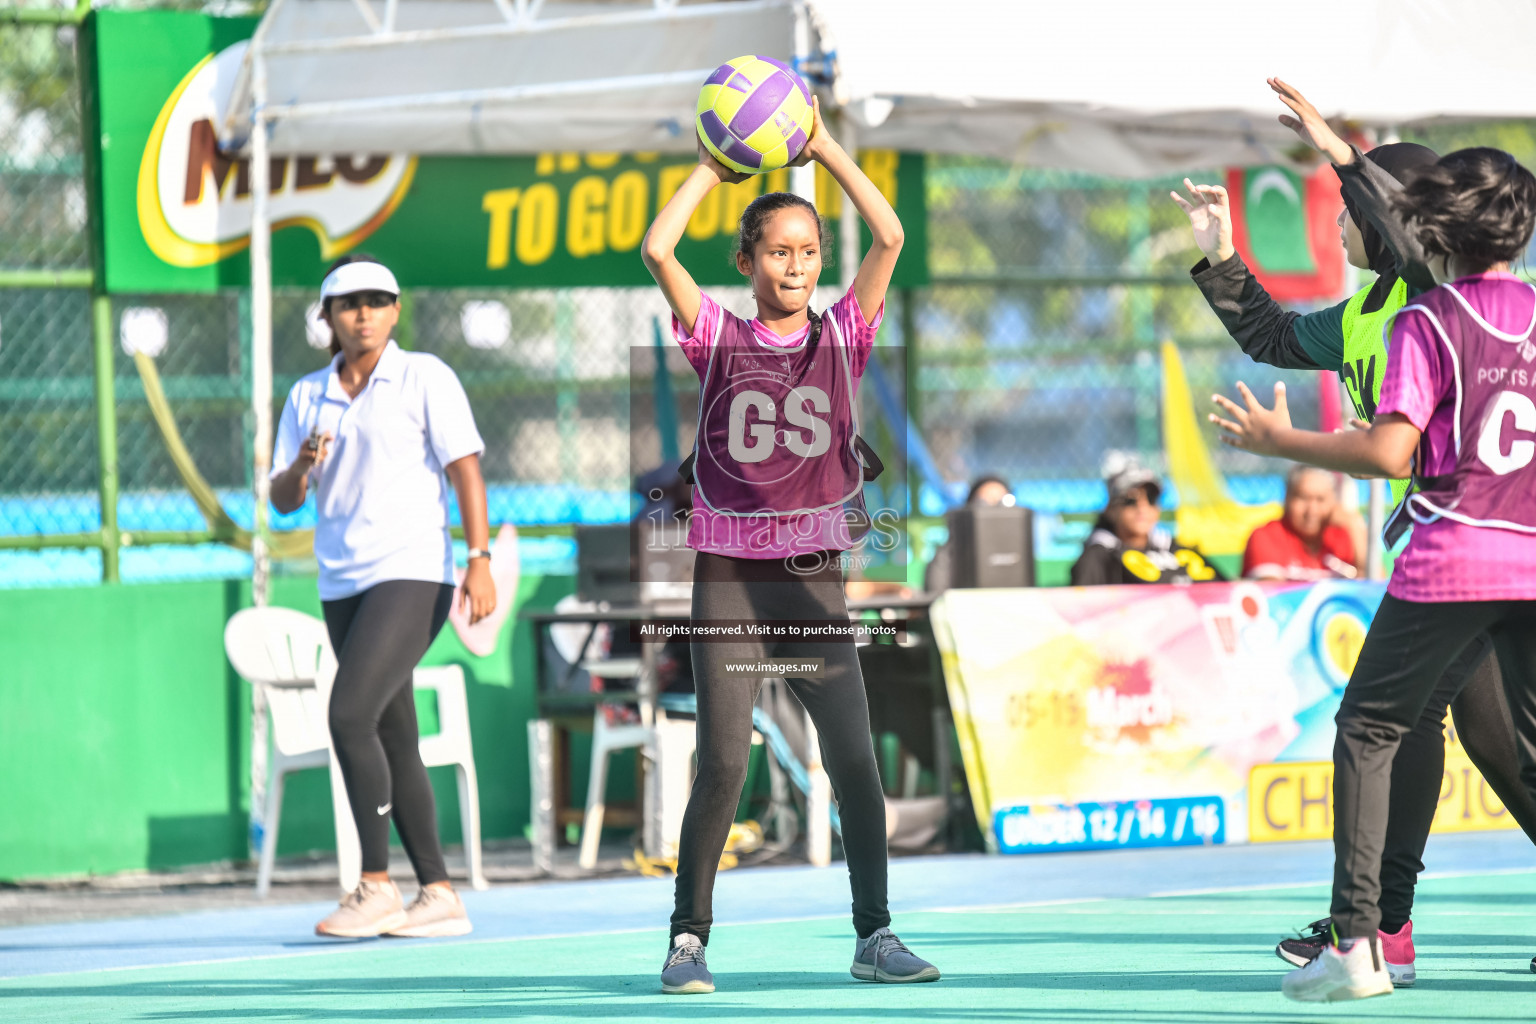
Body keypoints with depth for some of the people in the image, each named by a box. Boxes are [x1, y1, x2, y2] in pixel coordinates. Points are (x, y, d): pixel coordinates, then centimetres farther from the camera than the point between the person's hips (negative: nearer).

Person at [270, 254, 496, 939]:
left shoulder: (424, 378, -1)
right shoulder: (307, 397, 13)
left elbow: (466, 469, -6)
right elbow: (283, 500, 12)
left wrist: (480, 560, -15)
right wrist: (302, 467, -11)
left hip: (412, 575, -6)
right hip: (342, 586, 6)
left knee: (350, 715, -19)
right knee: (393, 741, 6)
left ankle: (376, 888, -15)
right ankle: (438, 896, 11)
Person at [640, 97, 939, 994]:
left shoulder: (843, 334, 7)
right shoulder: (719, 337, 4)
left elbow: (891, 238, -4)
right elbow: (658, 250, -8)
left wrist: (826, 148, -1)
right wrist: (715, 166, 1)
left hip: (816, 582, 1)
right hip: (729, 581, -1)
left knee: (856, 761, -4)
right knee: (723, 763, -6)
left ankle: (874, 935, 5)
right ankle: (689, 938, 3)